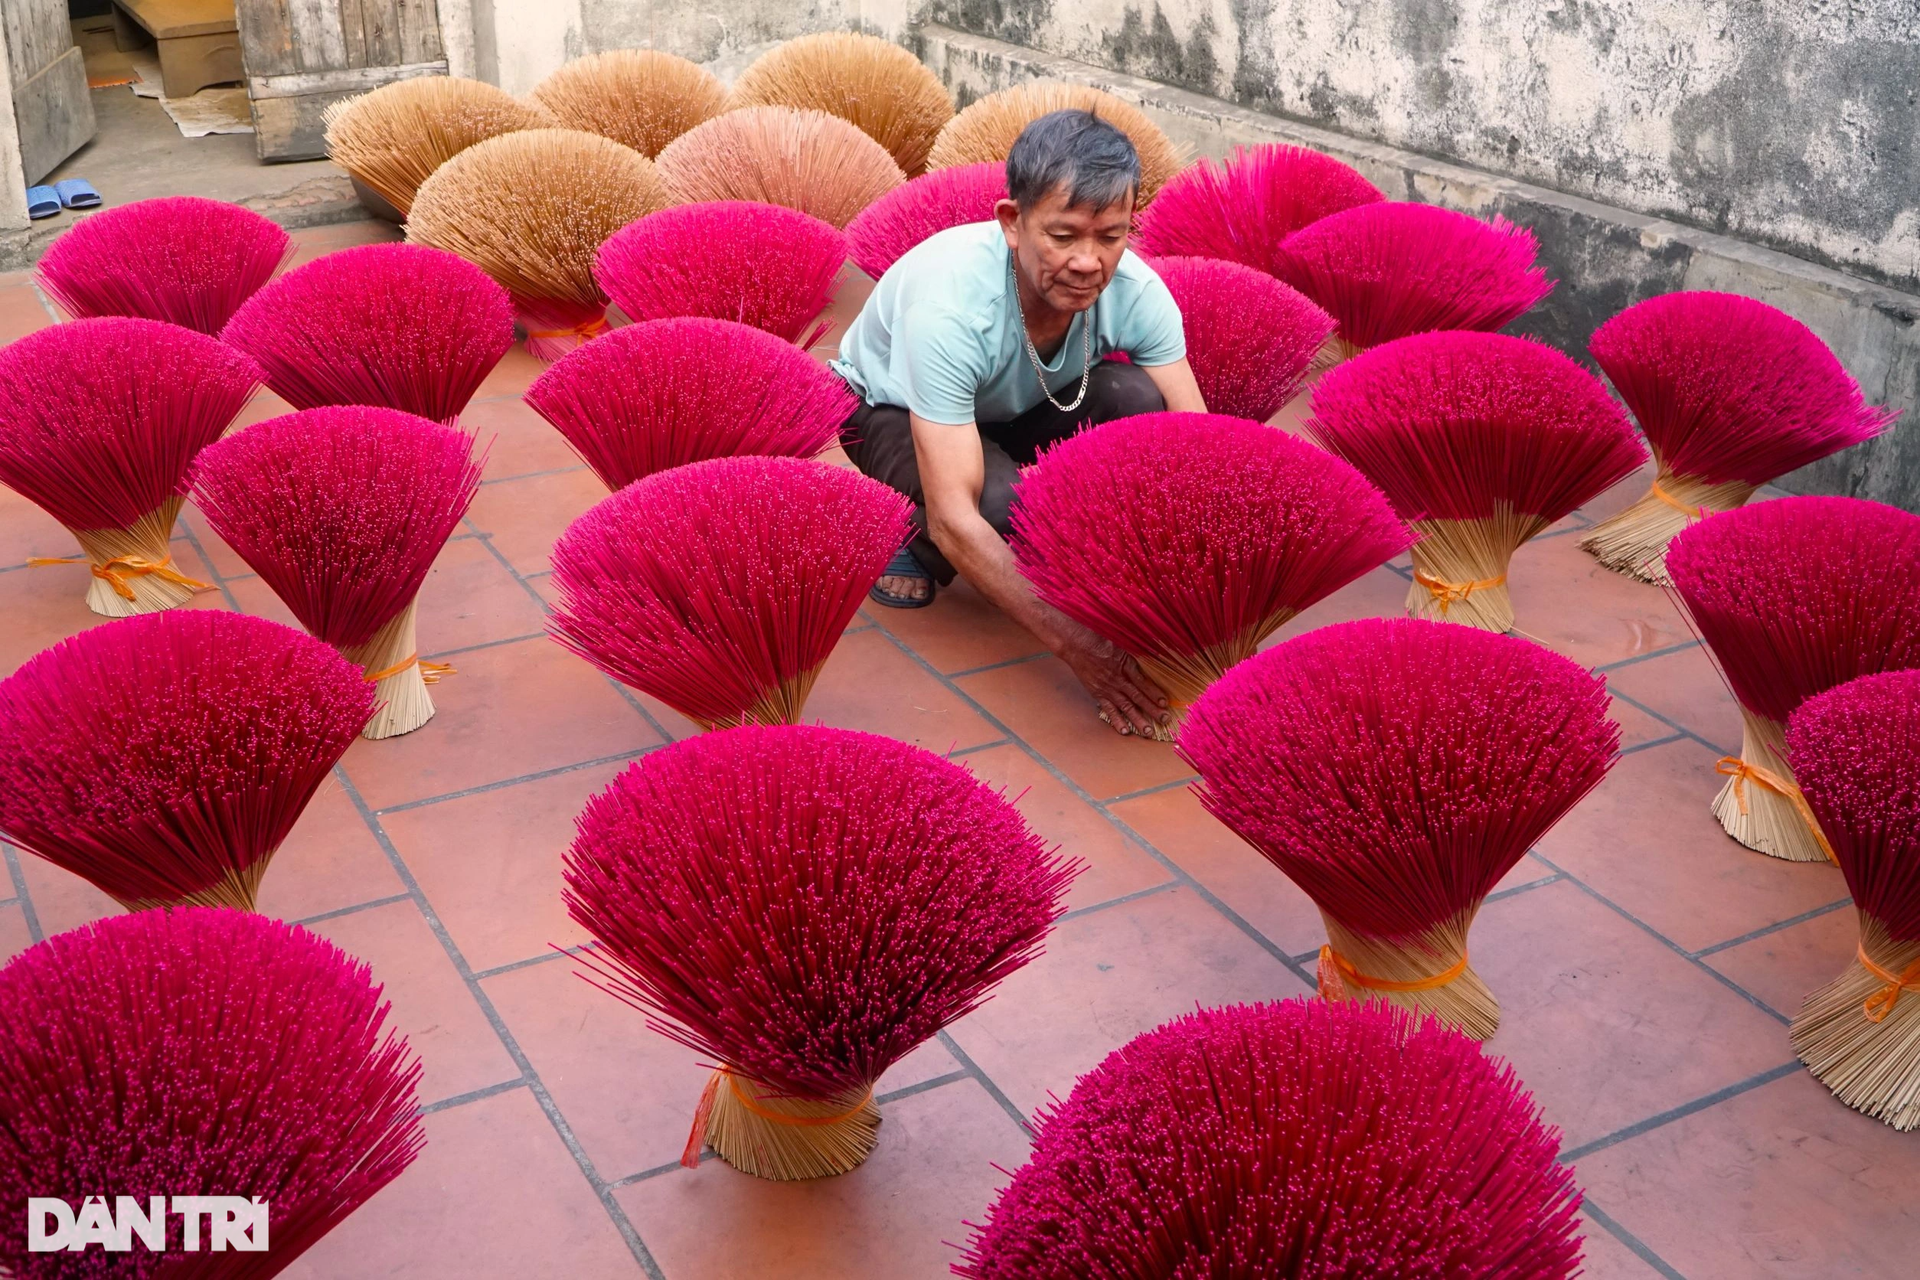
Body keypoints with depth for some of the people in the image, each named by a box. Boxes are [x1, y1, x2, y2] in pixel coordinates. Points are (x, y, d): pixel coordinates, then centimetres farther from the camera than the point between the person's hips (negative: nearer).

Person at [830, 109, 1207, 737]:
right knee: (1004, 504, -36)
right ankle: (911, 543, 0)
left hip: (1015, 408, 4)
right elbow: (955, 518, -42)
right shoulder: (949, 302, -40)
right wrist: (1075, 644, -49)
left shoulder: (1135, 292, -27)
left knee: (1134, 398, -27)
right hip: (891, 409, -4)